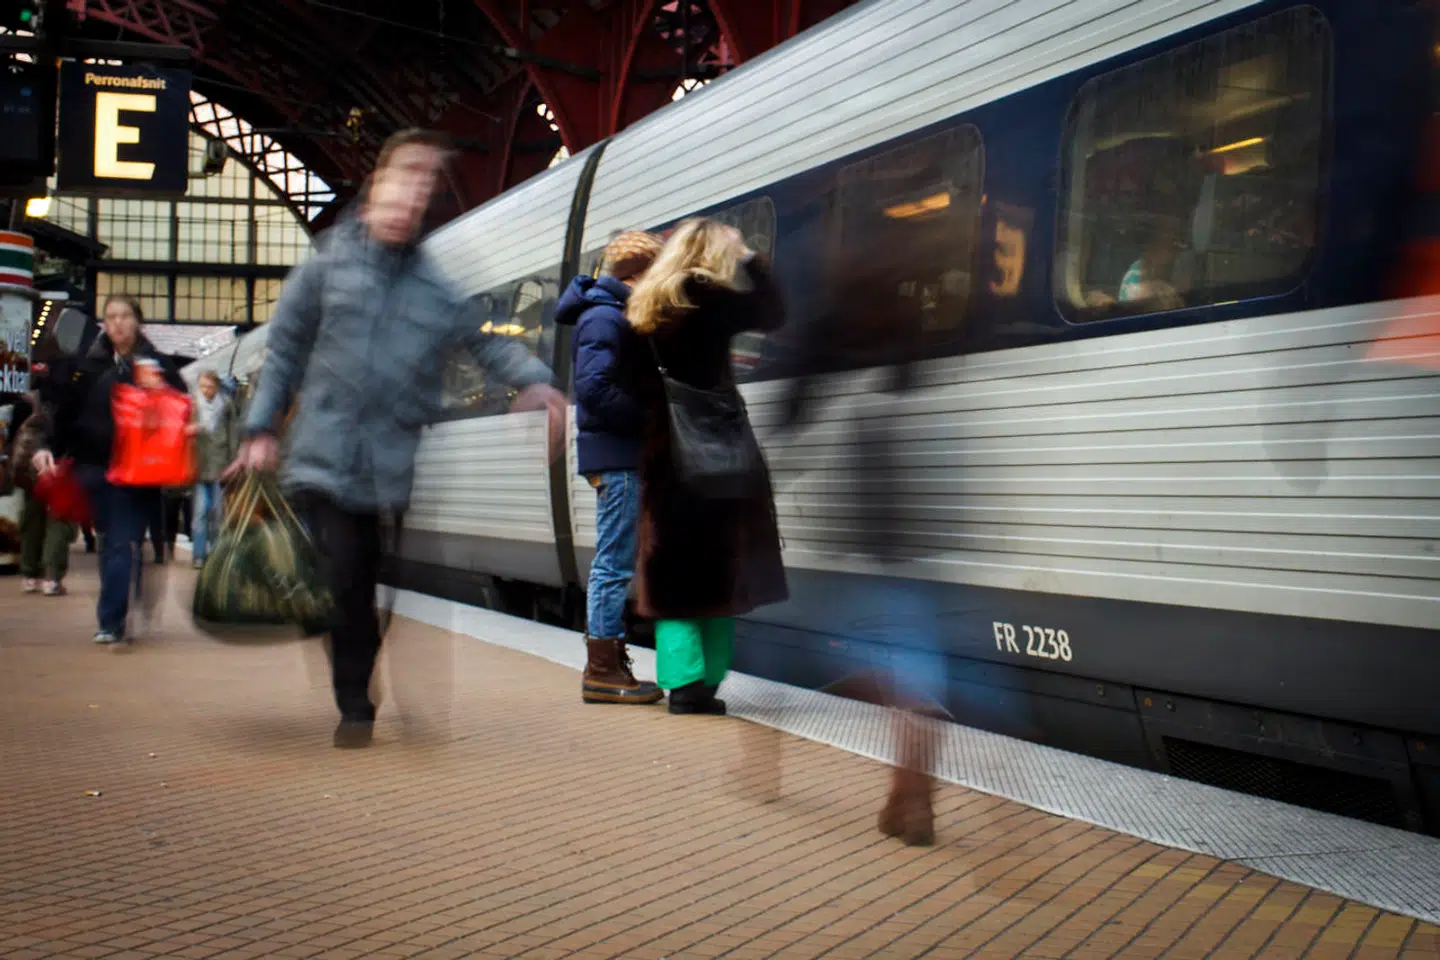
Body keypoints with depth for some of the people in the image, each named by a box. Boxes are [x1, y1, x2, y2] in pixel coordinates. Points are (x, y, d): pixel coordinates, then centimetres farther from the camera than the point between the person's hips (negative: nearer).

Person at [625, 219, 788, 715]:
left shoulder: (645, 305, 10)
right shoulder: (710, 298, -9)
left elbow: (640, 384, 8)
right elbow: (773, 315, -1)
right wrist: (750, 260, 5)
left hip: (662, 450, 6)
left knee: (672, 567, 9)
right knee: (718, 564, 2)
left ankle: (683, 682, 6)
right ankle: (702, 682, 3)